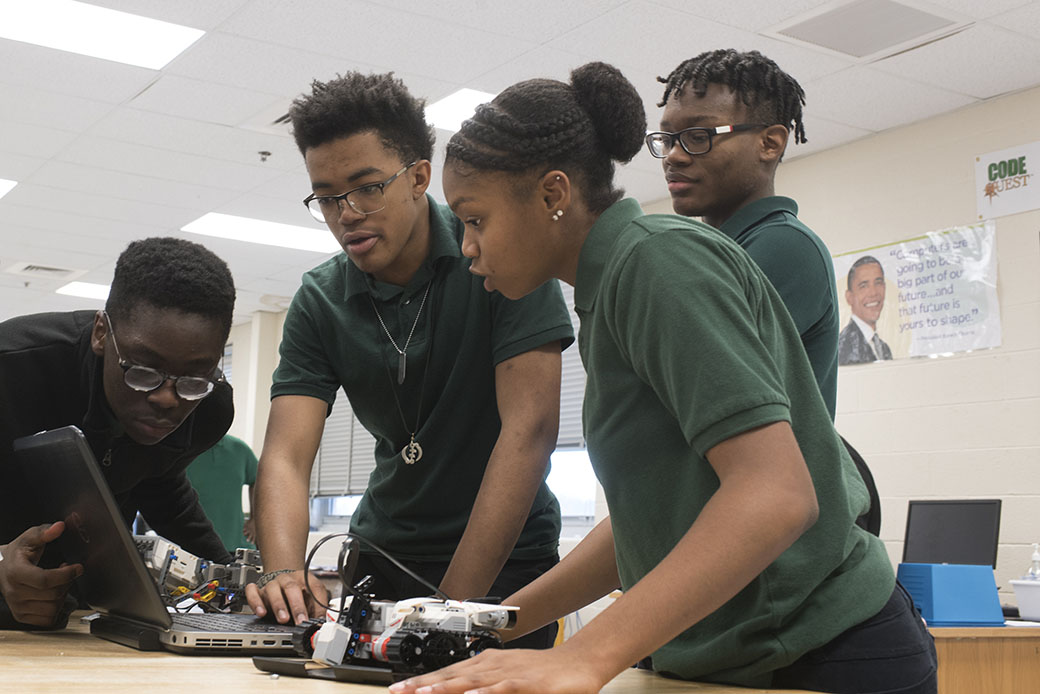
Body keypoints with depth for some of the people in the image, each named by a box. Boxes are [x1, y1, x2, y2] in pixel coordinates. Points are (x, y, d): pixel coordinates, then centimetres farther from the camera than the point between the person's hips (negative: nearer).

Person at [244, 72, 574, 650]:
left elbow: (531, 427, -21)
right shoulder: (319, 304, -3)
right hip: (385, 555, 4)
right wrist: (284, 571, -33)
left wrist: (452, 604, -25)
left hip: (505, 561, -3)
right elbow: (287, 455, -11)